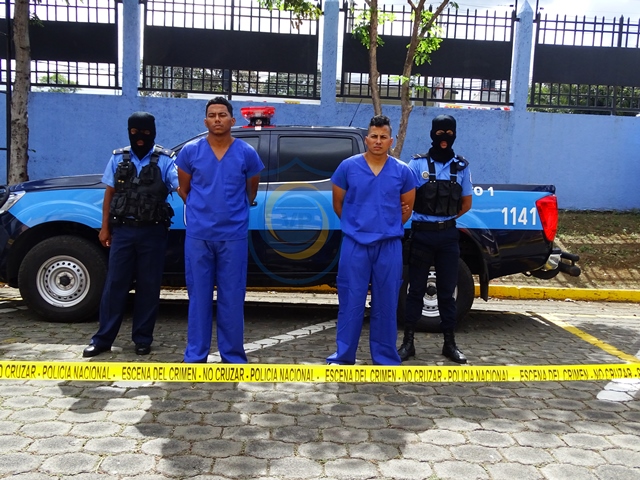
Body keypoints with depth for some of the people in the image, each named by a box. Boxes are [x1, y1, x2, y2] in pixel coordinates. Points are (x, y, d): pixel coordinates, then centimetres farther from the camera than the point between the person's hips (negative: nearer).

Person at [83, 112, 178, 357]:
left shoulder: (165, 160, -2)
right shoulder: (119, 157, 8)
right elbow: (109, 193, 11)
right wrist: (105, 227, 9)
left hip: (153, 231, -2)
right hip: (122, 230, 2)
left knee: (149, 286, 5)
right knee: (115, 284, 5)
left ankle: (143, 339, 16)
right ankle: (103, 338, 13)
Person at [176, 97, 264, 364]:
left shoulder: (247, 153, 1)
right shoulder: (190, 151, 1)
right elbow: (184, 190, 13)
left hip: (234, 236, 0)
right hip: (198, 235, 1)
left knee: (232, 297, 4)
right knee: (199, 296, 6)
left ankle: (233, 356, 15)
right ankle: (195, 355, 16)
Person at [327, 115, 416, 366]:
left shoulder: (402, 171, 3)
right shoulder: (348, 166, 0)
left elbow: (407, 207, 15)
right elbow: (338, 203, 9)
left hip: (389, 246, 1)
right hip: (354, 244, -1)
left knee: (386, 303, 7)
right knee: (350, 301, 3)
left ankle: (386, 358, 18)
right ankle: (343, 356, 14)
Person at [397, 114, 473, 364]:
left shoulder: (461, 167, 6)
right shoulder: (418, 163, -2)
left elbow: (466, 204, 14)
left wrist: (445, 219, 9)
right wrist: (429, 219, 0)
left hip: (448, 235, 2)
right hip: (422, 234, -2)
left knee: (447, 291, 8)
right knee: (416, 289, 3)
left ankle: (450, 343, 16)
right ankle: (408, 342, 11)